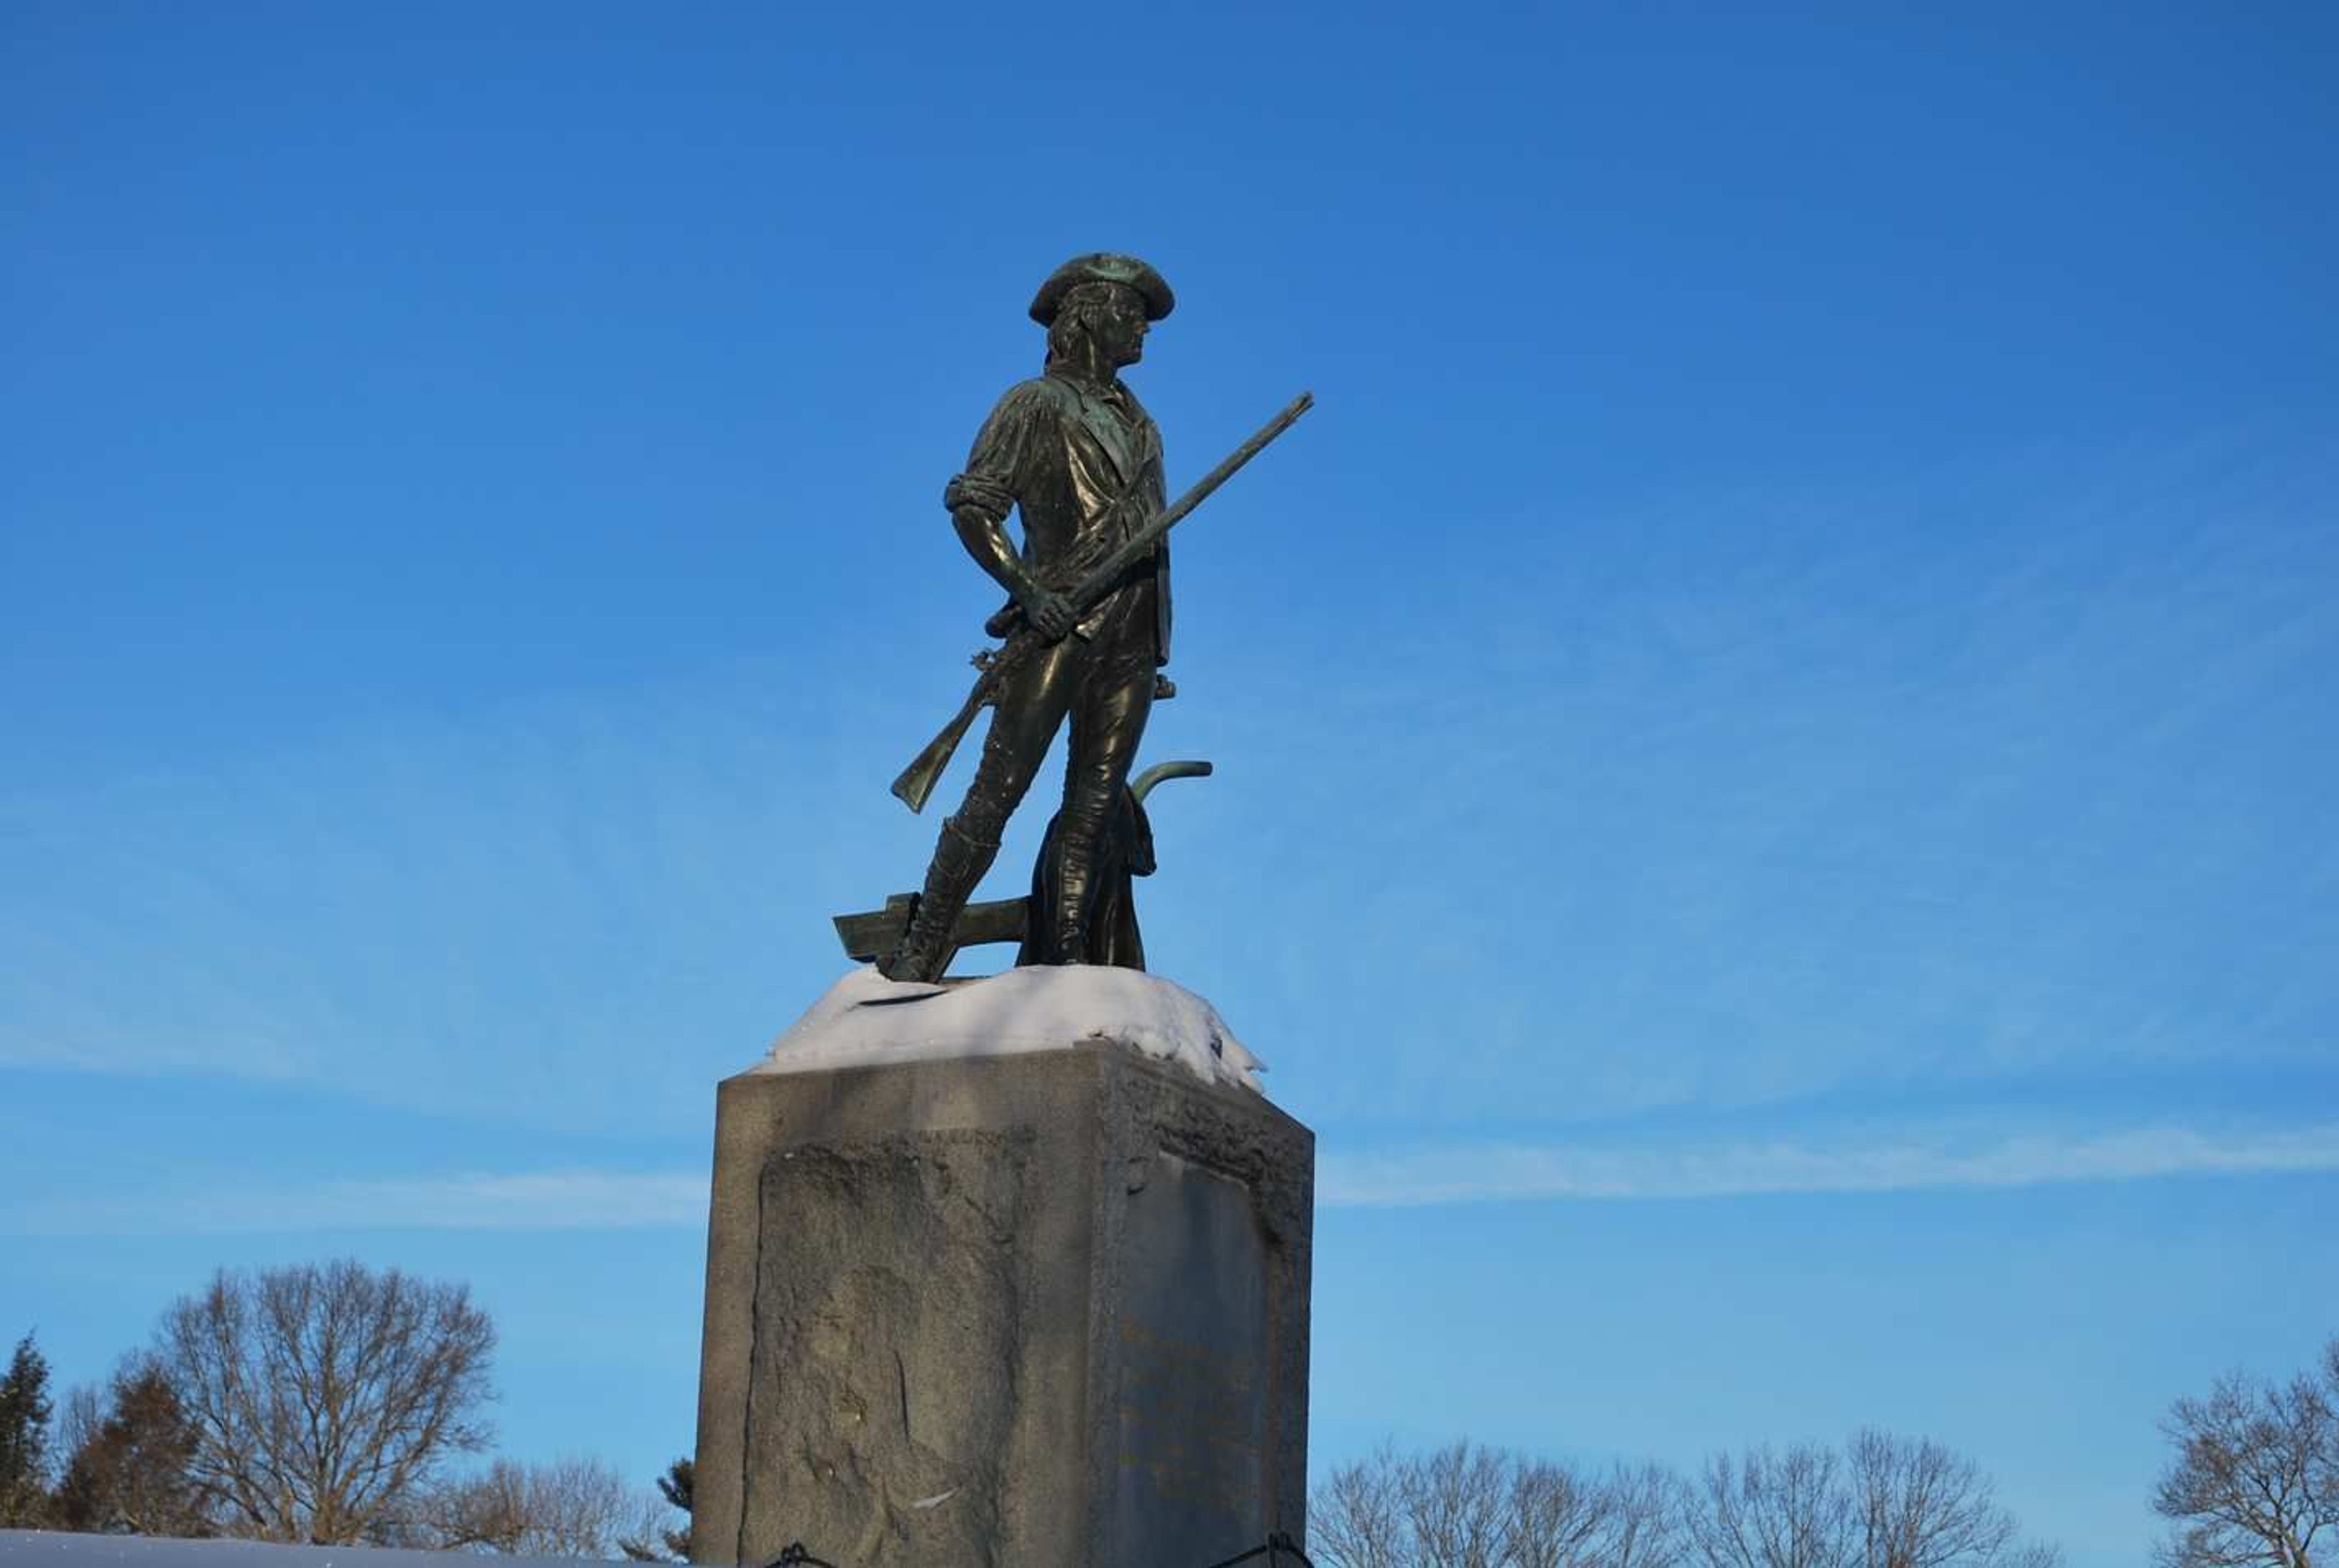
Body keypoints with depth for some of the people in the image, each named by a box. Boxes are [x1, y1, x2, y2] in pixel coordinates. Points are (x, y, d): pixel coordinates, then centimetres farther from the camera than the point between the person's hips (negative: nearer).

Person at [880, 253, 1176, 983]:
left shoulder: (1139, 424, 24)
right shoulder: (1036, 404, 4)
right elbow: (970, 500, -6)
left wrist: (1155, 641, 17)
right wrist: (1026, 587, -18)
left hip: (1133, 640, 6)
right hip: (1060, 624, -6)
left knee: (1093, 810, -1)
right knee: (998, 792, -12)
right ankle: (917, 957, -10)